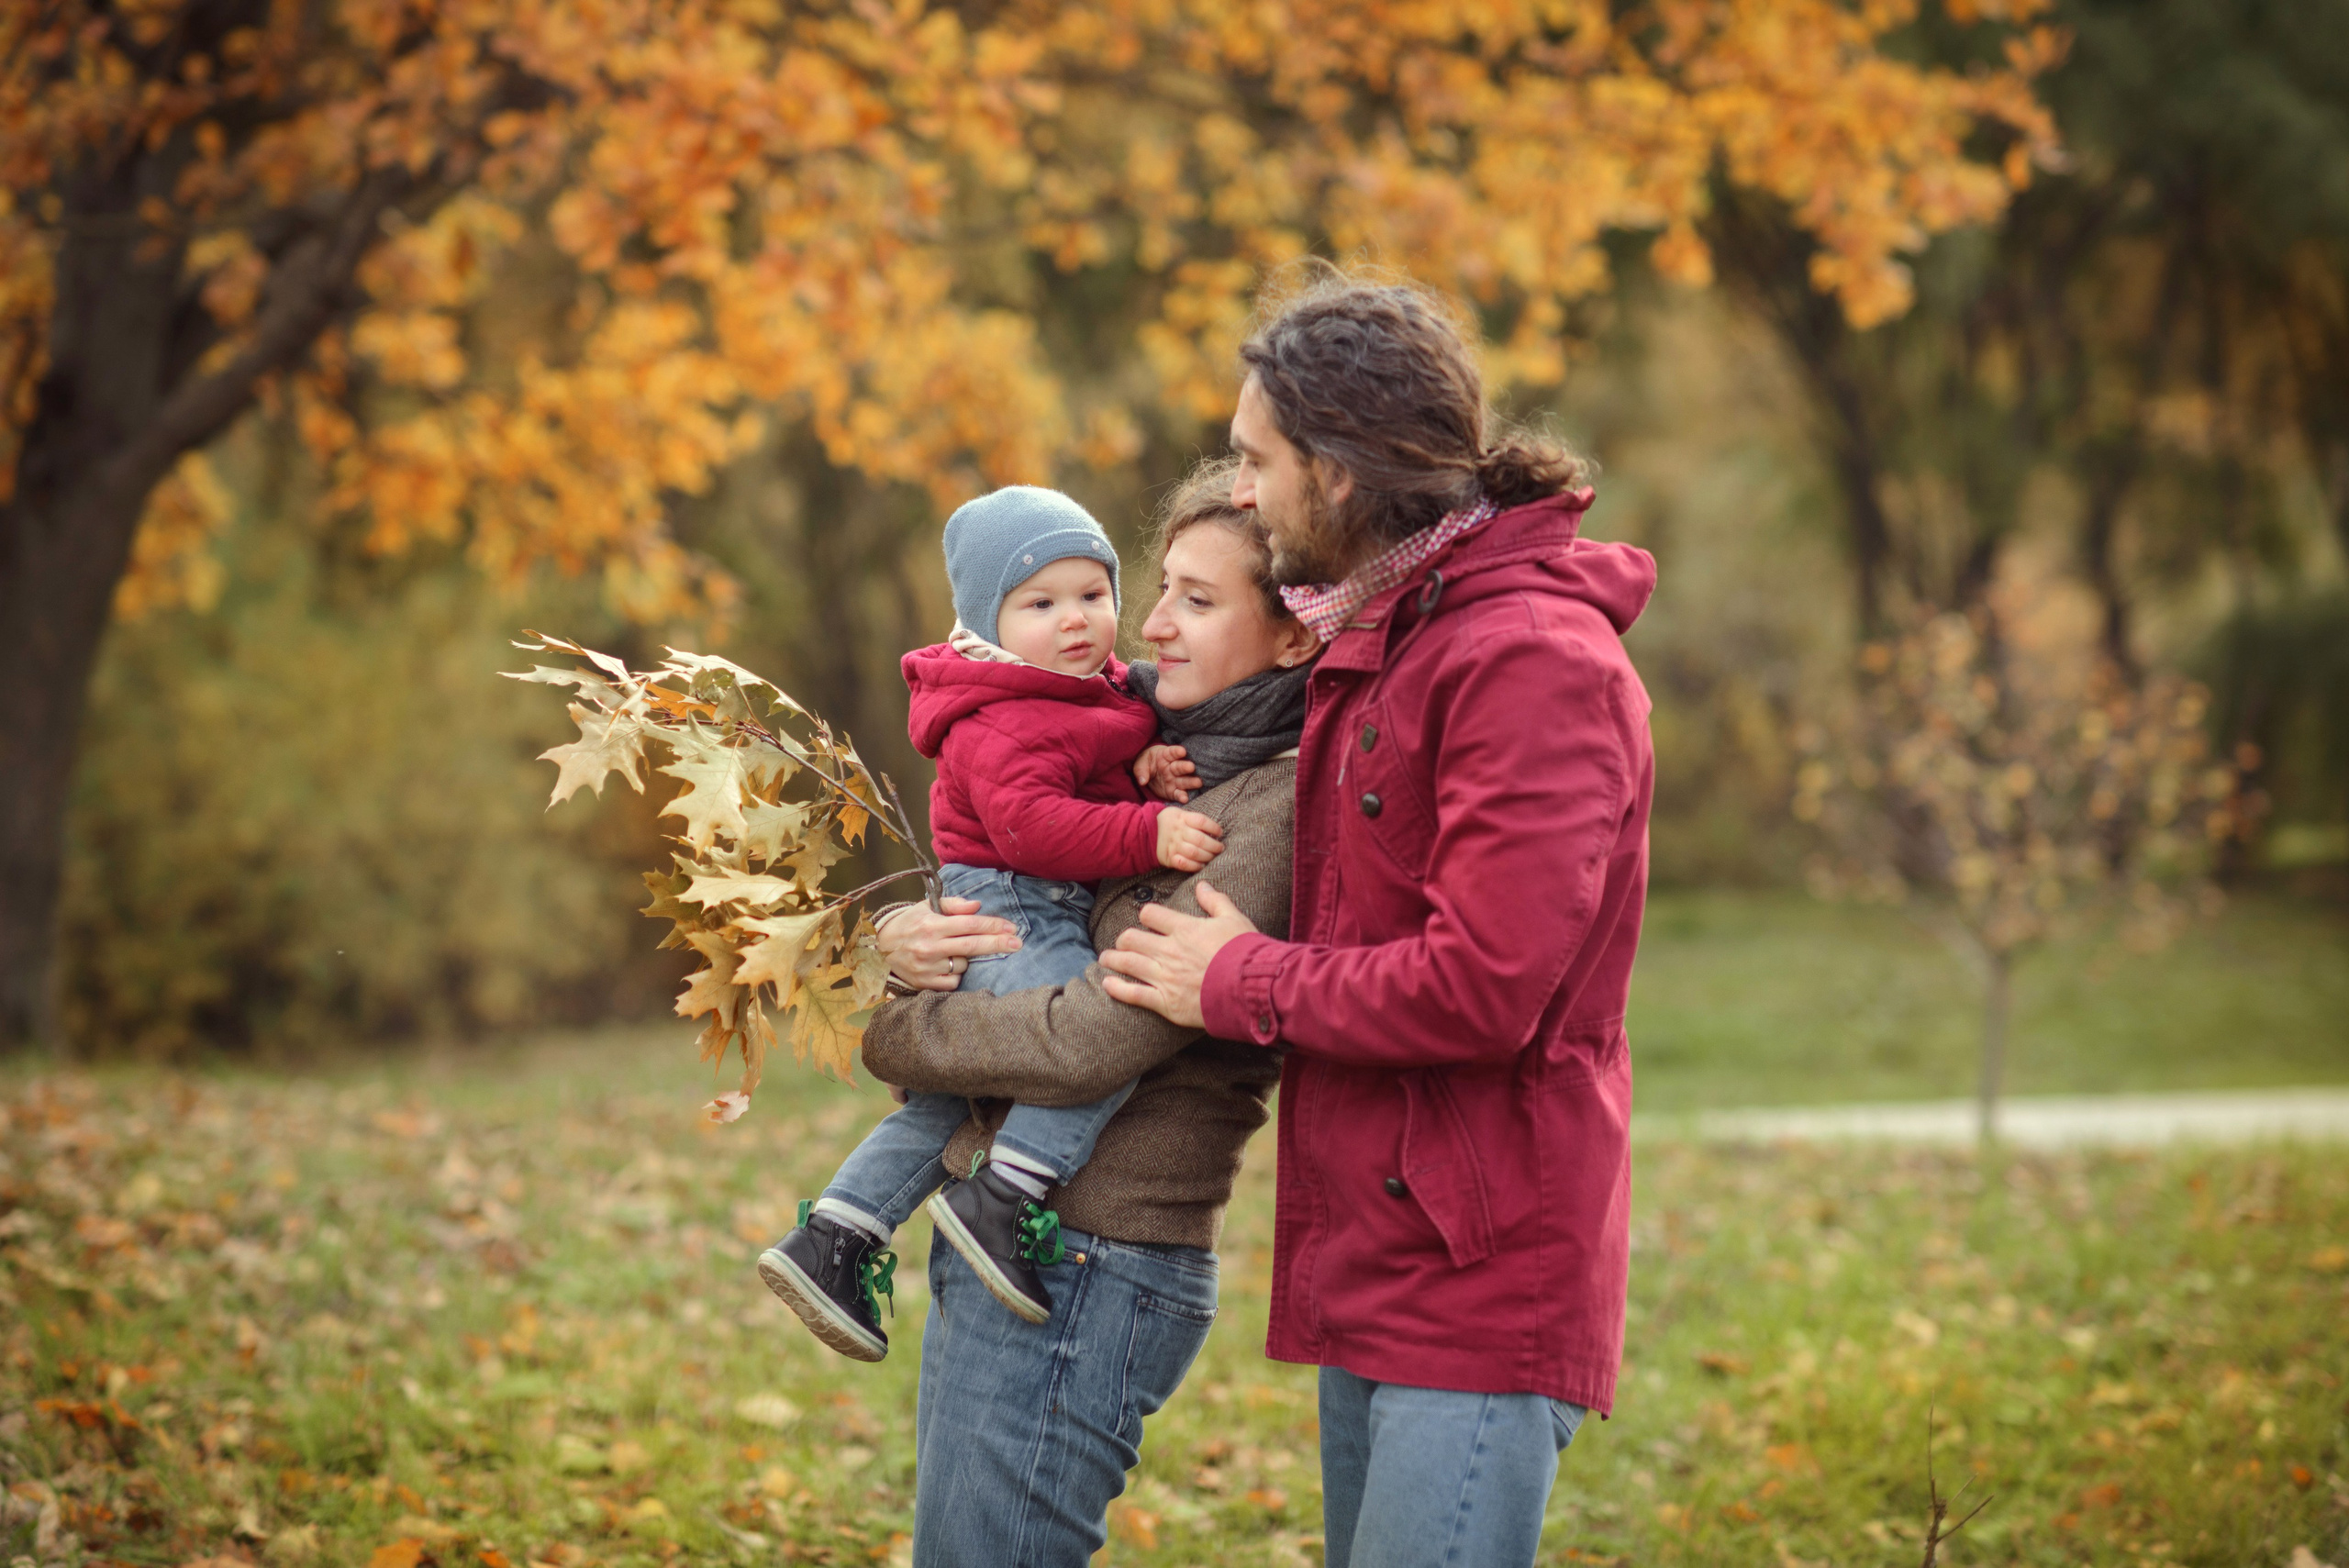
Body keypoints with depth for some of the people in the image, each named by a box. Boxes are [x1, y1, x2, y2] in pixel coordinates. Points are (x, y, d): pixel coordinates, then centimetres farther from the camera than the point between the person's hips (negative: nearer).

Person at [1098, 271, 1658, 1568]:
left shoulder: (1533, 658, -16)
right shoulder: (1377, 644, 18)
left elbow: (1484, 986, -24)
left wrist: (1242, 984, -10)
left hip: (1479, 1277, -10)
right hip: (1375, 1266, 10)